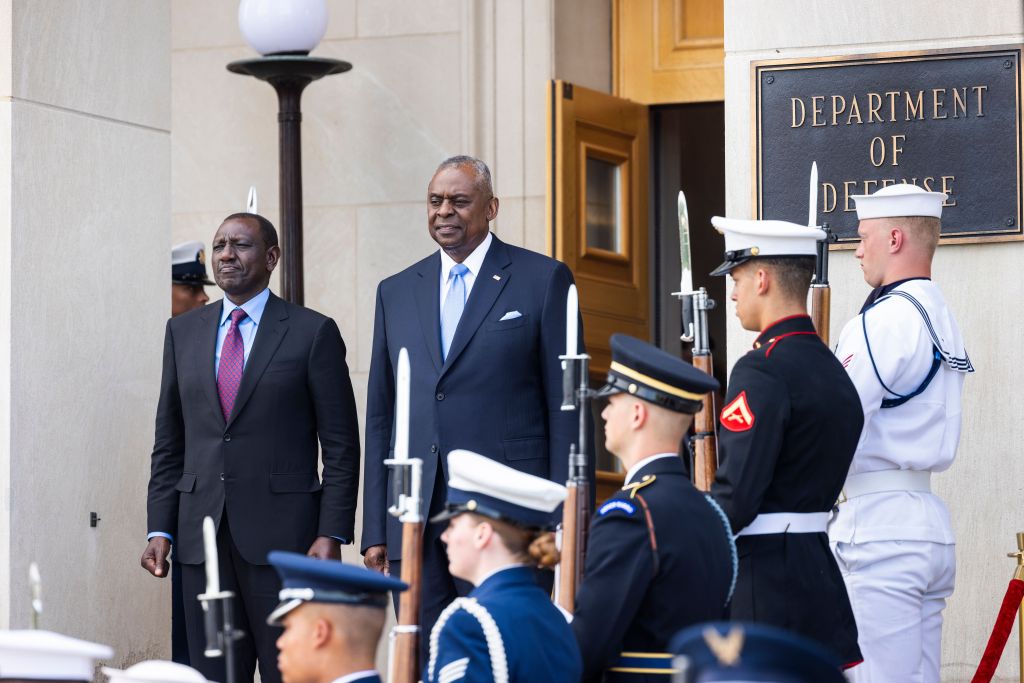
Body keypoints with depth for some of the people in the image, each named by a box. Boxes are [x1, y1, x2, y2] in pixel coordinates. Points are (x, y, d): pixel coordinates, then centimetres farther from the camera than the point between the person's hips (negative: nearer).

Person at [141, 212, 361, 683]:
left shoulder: (313, 333, 0)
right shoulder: (183, 332, 12)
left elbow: (341, 446, -1)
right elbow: (169, 444, 14)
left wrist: (332, 534, -9)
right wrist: (161, 529, 6)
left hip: (284, 533, -4)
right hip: (203, 535, 4)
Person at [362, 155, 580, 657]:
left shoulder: (543, 280, 2)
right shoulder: (396, 292, 15)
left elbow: (566, 407, 0)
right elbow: (380, 415, 16)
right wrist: (375, 530, 10)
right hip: (416, 518, 4)